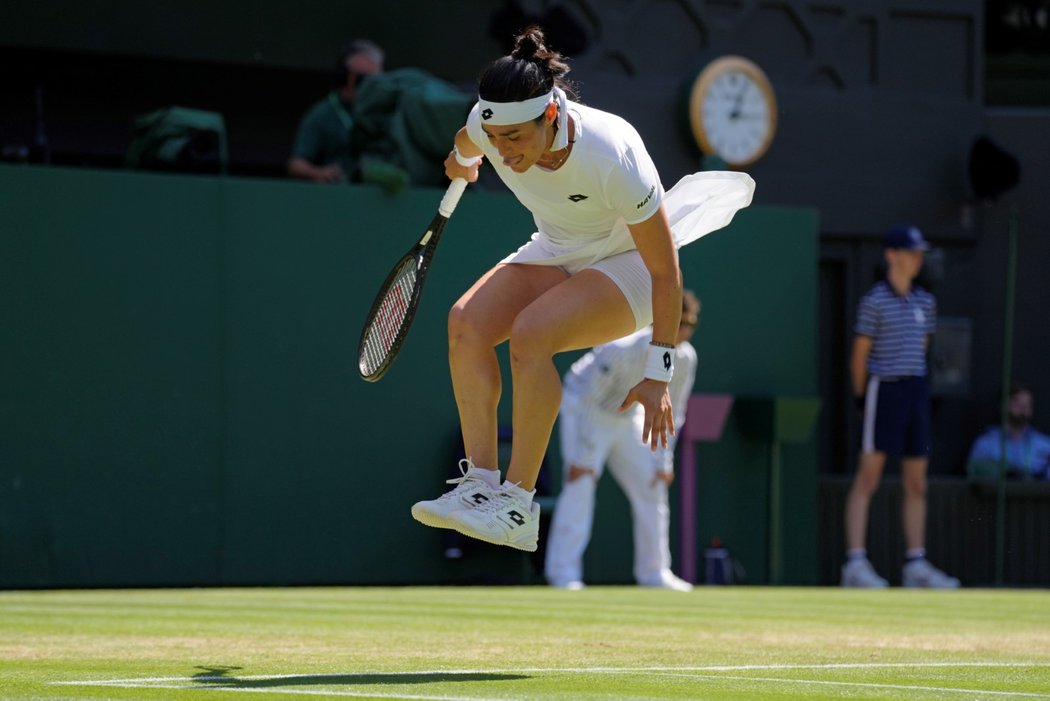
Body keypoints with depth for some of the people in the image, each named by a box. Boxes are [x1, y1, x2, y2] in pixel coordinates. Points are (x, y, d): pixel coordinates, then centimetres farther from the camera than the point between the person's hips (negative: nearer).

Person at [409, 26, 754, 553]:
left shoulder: (612, 159, -35)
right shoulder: (489, 126, -20)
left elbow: (666, 272, -25)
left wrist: (657, 376, -23)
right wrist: (462, 162, 34)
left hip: (628, 264, -6)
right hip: (556, 254, 6)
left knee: (530, 333, -32)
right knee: (466, 320, -22)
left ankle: (519, 507, -26)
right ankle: (479, 484, -19)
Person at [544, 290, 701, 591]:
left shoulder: (685, 358, -16)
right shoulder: (622, 351, -35)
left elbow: (671, 412, -2)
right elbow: (591, 401, -30)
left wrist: (664, 462, -3)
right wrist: (583, 458, -29)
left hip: (628, 416, 7)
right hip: (582, 404, -6)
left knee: (651, 486, 3)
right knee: (580, 483, -19)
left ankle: (654, 572, 11)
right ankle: (563, 573, -21)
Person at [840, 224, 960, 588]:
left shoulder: (925, 302, 12)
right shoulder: (874, 301, -7)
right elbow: (860, 355, -3)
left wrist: (914, 386, 13)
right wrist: (862, 397, 1)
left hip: (916, 391, 7)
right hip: (883, 390, -7)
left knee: (916, 484, 8)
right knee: (867, 479, -8)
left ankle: (916, 564, 14)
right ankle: (855, 563, -11)